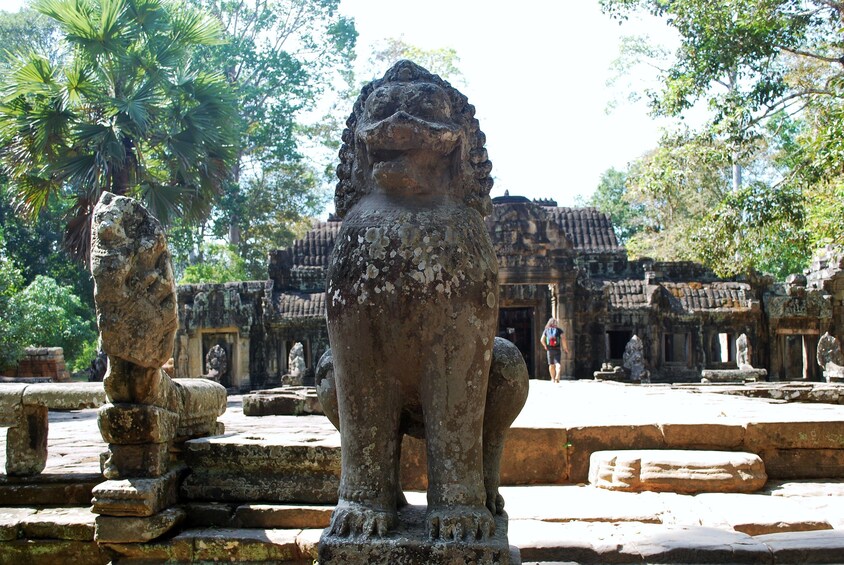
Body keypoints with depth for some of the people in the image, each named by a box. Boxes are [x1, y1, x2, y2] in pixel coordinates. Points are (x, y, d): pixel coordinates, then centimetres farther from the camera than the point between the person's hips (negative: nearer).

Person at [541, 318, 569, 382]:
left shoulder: (546, 330, 6)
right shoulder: (559, 330, 1)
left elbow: (542, 340, -3)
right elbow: (563, 339, -8)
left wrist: (545, 346, 11)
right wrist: (565, 348, -2)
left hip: (549, 350, 2)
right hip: (557, 349, -2)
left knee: (551, 365, 14)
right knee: (557, 364, -8)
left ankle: (553, 378, 20)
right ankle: (557, 377, -30)